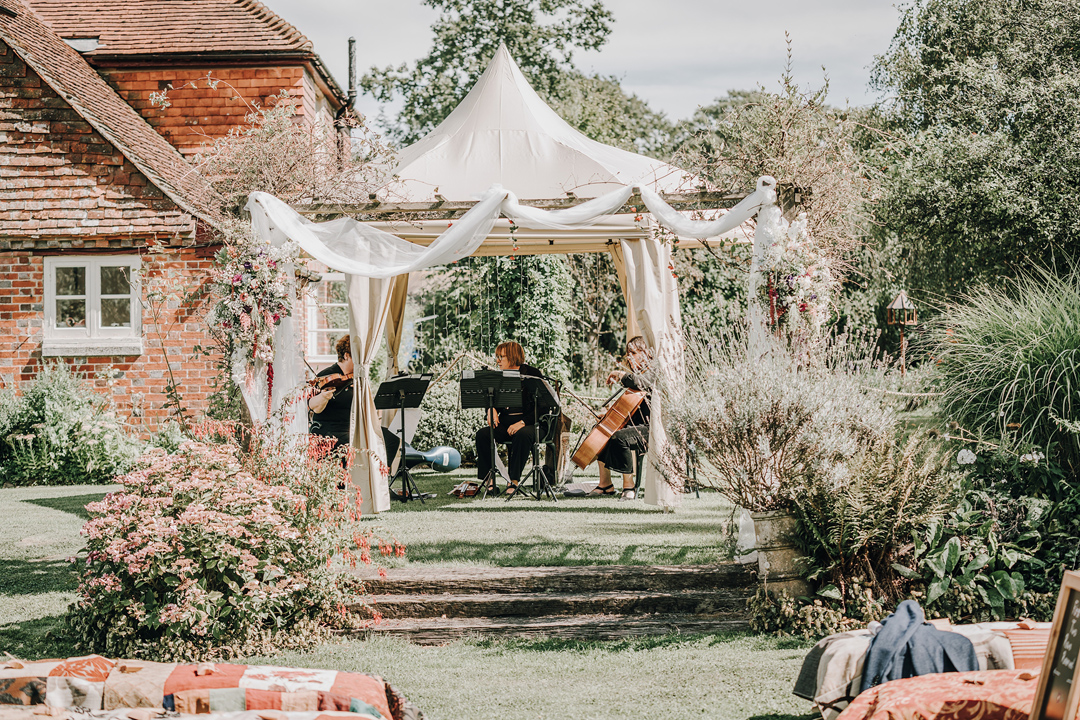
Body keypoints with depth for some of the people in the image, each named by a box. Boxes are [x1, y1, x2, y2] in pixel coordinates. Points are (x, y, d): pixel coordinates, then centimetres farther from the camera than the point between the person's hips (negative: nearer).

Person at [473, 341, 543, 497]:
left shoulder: (532, 374, -2)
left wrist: (522, 422, -19)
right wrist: (493, 410, -3)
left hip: (529, 423, -5)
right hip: (506, 423, 5)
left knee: (522, 435, -39)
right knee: (482, 434, -23)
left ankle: (514, 480, -29)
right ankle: (490, 479, -22)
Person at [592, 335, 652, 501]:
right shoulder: (638, 374, 19)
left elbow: (643, 383, -34)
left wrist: (622, 375, -23)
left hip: (649, 428, -11)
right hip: (636, 425, 11)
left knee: (620, 438, -34)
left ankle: (629, 487, -31)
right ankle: (606, 484, 11)